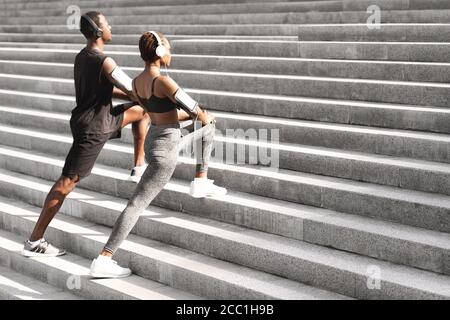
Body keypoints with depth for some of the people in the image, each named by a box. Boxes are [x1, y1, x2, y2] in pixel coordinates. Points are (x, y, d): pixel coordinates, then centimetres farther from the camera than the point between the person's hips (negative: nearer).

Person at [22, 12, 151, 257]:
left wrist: (142, 97, 12)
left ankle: (139, 167, 24)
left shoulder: (81, 57, 7)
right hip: (92, 128, -9)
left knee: (141, 111, 18)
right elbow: (135, 92, -17)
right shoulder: (104, 62, -21)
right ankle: (34, 241, -1)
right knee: (67, 182, -6)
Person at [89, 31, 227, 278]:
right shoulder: (163, 81, -24)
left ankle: (200, 182, 34)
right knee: (138, 203, -6)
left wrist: (201, 115, 20)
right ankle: (103, 260, -3)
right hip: (166, 148, -9)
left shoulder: (136, 82, 3)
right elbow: (194, 110, -15)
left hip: (153, 137, 9)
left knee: (209, 127, 26)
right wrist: (204, 116, 10)